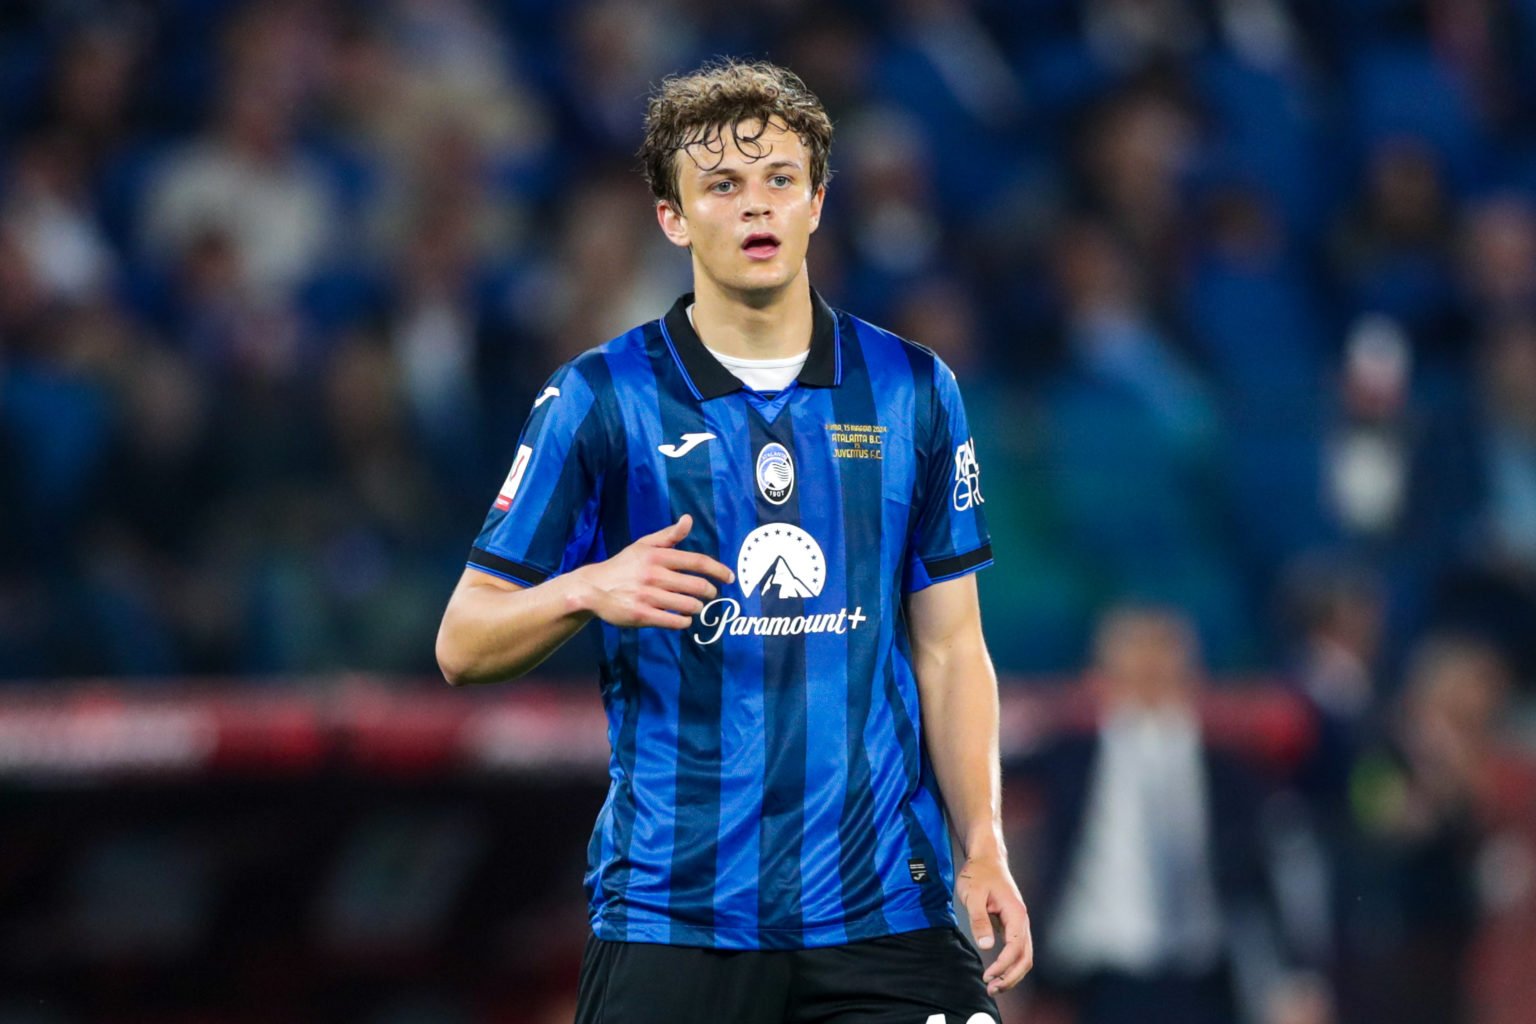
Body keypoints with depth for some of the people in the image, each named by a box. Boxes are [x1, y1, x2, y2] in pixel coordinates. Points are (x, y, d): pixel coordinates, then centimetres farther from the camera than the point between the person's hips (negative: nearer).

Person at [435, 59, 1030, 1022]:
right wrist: (590, 590, -19)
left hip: (887, 908, 2)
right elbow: (464, 644, 1)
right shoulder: (597, 399, 0)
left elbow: (949, 647, 10)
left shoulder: (915, 391, 7)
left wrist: (983, 850, 0)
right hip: (670, 921, -2)